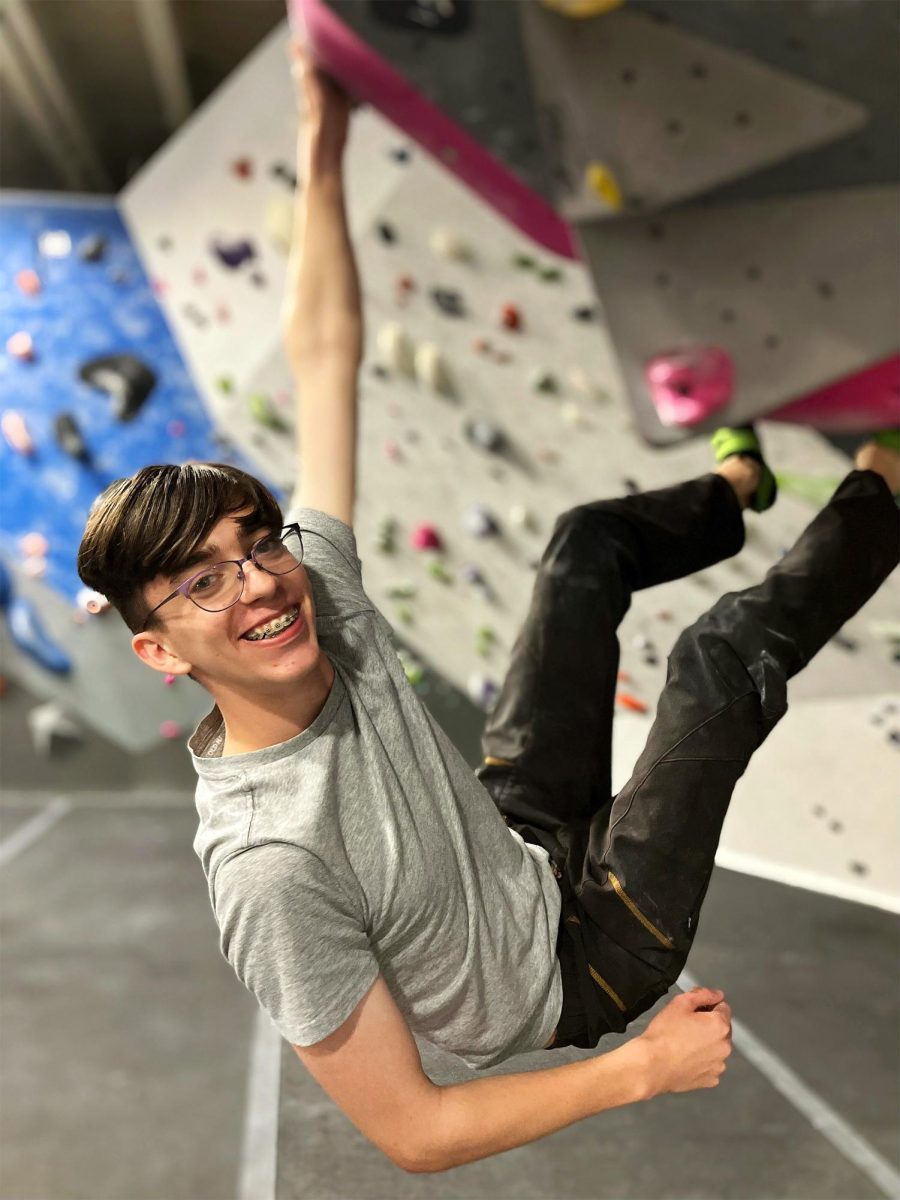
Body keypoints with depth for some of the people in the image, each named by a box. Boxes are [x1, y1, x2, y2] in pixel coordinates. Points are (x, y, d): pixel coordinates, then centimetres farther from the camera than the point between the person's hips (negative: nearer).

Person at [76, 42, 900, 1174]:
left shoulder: (318, 588, -20)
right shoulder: (270, 867, -37)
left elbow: (324, 353, -11)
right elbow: (411, 1131, -27)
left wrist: (322, 151, -13)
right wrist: (642, 1067, -22)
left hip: (523, 843, 6)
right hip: (578, 971, -6)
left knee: (589, 539, 5)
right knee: (722, 653, -19)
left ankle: (737, 483, 38)